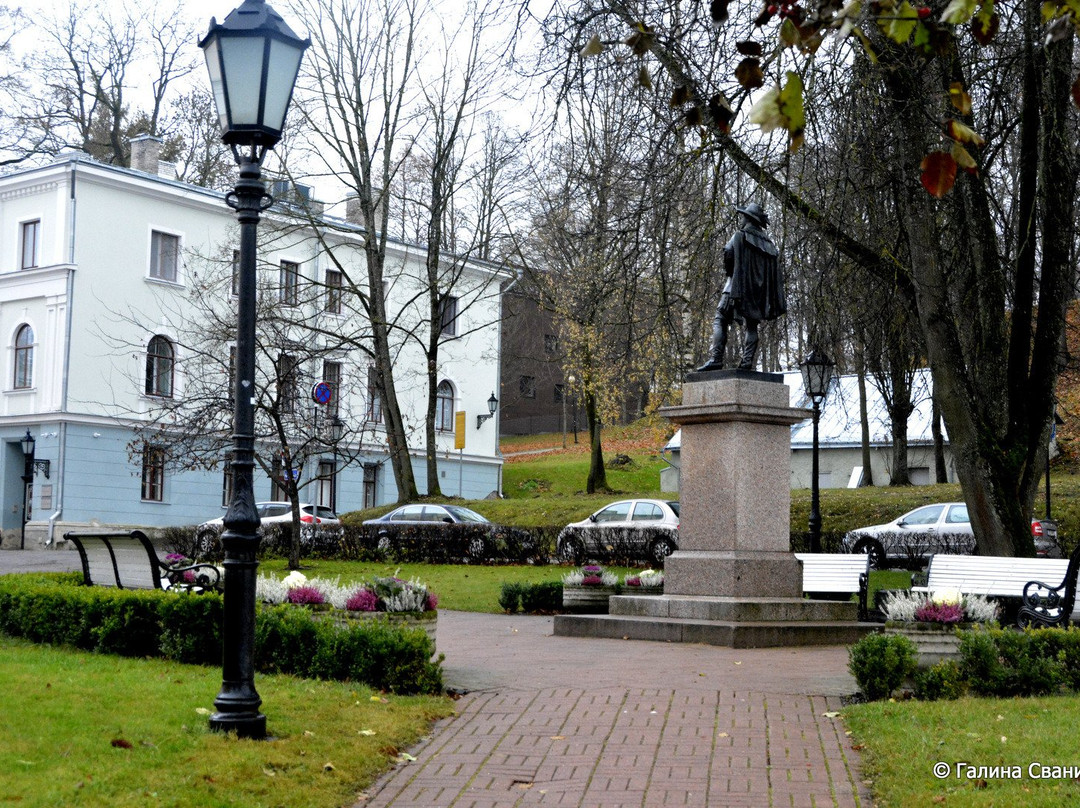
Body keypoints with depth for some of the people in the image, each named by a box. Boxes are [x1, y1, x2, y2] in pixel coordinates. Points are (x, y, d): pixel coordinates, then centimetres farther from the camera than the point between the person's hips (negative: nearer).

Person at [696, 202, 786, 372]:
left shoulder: (740, 235, -2)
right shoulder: (768, 242, 16)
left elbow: (728, 253, -15)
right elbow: (775, 268, 12)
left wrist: (729, 272, 3)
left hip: (738, 284, -6)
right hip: (758, 289, 6)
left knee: (721, 320, -6)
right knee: (751, 325, 7)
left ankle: (716, 358, -19)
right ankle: (747, 361, -4)